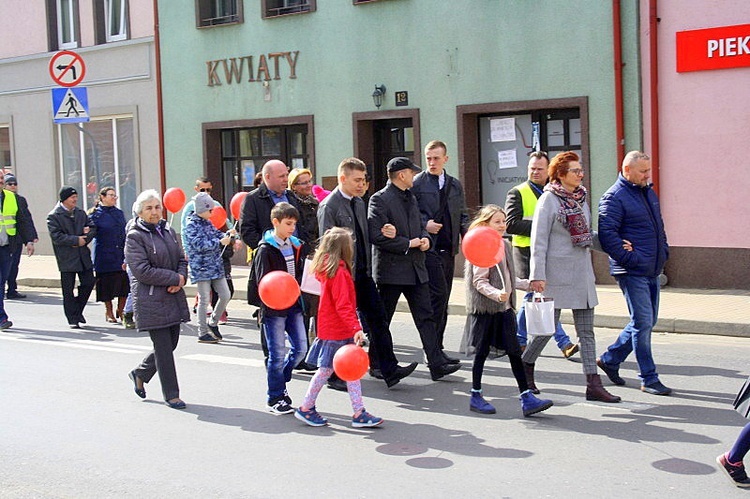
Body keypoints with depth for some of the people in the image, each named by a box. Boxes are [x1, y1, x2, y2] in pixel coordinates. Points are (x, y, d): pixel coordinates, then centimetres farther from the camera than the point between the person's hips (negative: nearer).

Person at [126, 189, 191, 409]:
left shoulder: (168, 231, 13)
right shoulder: (135, 236, -9)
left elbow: (182, 259, 16)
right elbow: (142, 271, -16)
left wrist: (181, 279, -5)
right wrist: (175, 279, -13)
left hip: (174, 298, 7)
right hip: (151, 300, -7)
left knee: (170, 344, 12)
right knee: (163, 348, -3)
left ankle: (140, 373, 35)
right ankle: (171, 395, 9)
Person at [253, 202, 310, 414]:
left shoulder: (297, 246, 9)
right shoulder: (266, 249, -10)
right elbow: (263, 282, -13)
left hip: (294, 305, 6)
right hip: (274, 308, -6)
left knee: (300, 348, 6)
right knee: (277, 353, 0)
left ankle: (279, 382, 27)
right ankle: (275, 398, 12)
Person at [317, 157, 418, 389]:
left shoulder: (359, 203, 13)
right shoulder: (329, 206, -12)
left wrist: (368, 268, 14)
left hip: (363, 273, 7)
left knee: (377, 318, 3)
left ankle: (389, 369, 5)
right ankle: (335, 375, 15)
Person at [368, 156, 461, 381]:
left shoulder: (411, 198, 16)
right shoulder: (379, 200, -11)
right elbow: (377, 236, -19)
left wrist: (424, 238, 1)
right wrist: (408, 244, -14)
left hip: (415, 268, 7)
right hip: (390, 269, -7)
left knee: (426, 317, 1)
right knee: (382, 320, 6)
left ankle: (437, 364, -1)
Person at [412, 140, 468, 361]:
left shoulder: (455, 185, 16)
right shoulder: (416, 183, -1)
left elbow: (463, 215, 18)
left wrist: (466, 237, 2)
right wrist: (424, 225, -17)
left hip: (448, 249, 6)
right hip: (428, 248, -6)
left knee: (442, 300, 10)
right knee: (439, 295, -14)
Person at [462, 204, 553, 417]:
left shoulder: (504, 245, 12)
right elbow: (479, 282, -17)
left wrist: (529, 284, 21)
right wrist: (497, 294, -30)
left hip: (504, 308, 7)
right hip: (485, 309, -7)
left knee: (515, 352, 4)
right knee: (482, 352, 3)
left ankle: (526, 397, 4)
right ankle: (475, 397, 16)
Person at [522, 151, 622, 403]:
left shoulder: (581, 198, 12)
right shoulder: (549, 200, -8)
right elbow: (539, 240, -11)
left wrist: (614, 244, 5)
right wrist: (537, 275, -17)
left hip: (582, 272, 7)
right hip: (557, 273, -7)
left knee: (586, 331, 3)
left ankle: (593, 384, 3)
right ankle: (526, 366, 26)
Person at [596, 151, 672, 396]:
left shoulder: (649, 193, 16)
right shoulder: (614, 197, -12)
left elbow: (659, 227, 27)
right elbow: (607, 234, -19)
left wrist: (663, 252, 14)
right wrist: (629, 258, -20)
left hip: (652, 270, 9)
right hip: (631, 272, -9)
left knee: (646, 321, 14)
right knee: (643, 323, -6)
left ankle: (610, 359, 28)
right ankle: (649, 379, 3)